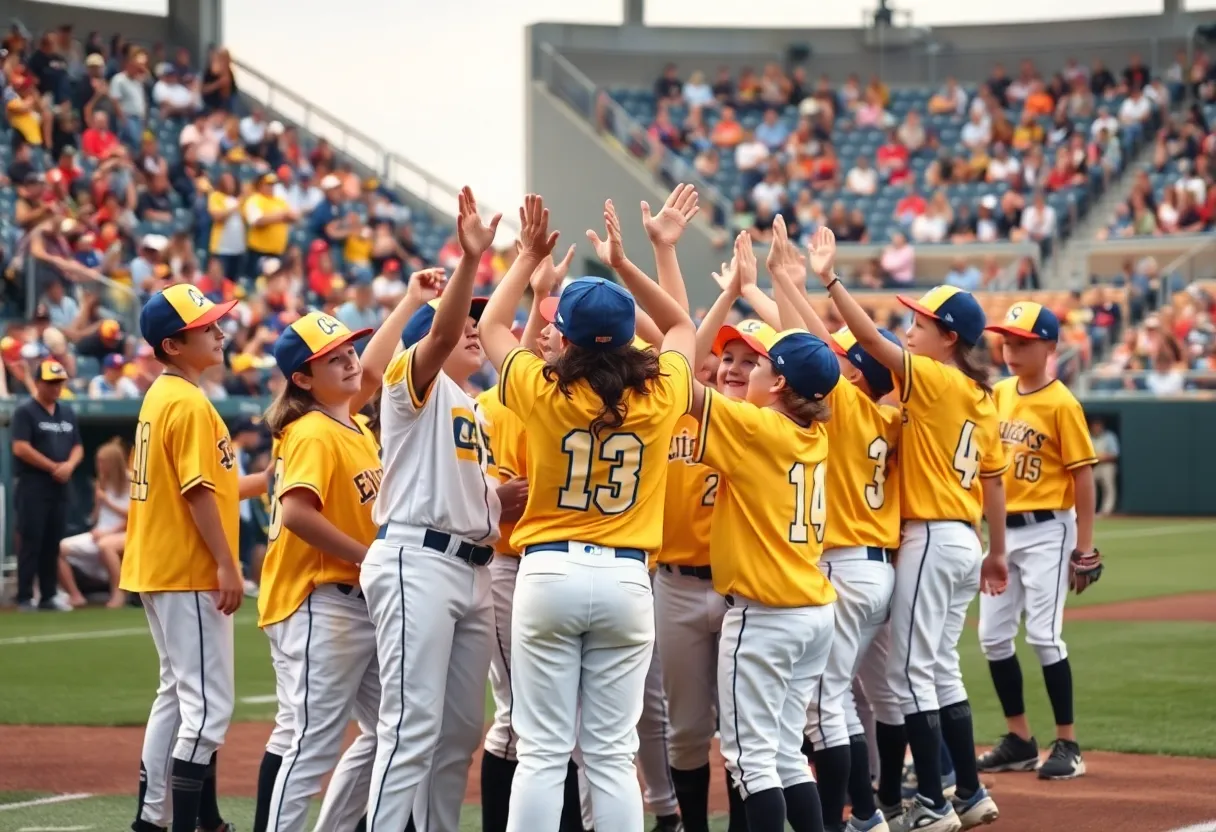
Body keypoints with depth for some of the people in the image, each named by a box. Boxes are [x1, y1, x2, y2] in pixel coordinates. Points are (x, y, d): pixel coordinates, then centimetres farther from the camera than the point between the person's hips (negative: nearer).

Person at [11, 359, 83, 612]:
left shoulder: (67, 412, 15)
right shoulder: (25, 411, -6)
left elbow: (77, 447, 16)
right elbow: (20, 448, -15)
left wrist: (69, 465, -6)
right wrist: (53, 467, -14)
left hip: (59, 487, 6)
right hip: (33, 486, -6)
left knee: (53, 543, 8)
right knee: (31, 542, -7)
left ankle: (49, 596, 13)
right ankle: (25, 598, -5)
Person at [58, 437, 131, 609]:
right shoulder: (103, 482, 12)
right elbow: (96, 517, 12)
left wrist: (108, 502, -11)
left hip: (125, 533, -6)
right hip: (101, 533, 6)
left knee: (105, 545, -42)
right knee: (61, 548, -13)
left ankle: (118, 593, -29)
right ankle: (75, 595, -8)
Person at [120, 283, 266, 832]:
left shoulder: (159, 398, 14)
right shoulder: (190, 405, -15)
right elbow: (198, 493, -20)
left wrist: (263, 480, 15)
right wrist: (226, 563, -20)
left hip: (157, 572, 11)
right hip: (190, 574, -11)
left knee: (178, 695, 18)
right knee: (210, 704, -9)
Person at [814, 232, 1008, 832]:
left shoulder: (934, 380, -11)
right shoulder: (982, 399, 12)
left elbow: (872, 340, -23)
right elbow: (993, 479, 15)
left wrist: (829, 281, -24)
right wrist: (997, 552, 20)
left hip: (931, 537, -9)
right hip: (965, 539, 9)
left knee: (909, 672, -4)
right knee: (940, 670, 16)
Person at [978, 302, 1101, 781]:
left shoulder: (1061, 404, -12)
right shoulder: (998, 395, 8)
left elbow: (1083, 475, -12)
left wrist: (1085, 547, -13)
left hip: (1046, 530, -7)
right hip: (1002, 529, 7)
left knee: (1043, 635, -10)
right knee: (993, 636, 7)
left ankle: (1068, 745, -1)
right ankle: (1019, 741, 18)